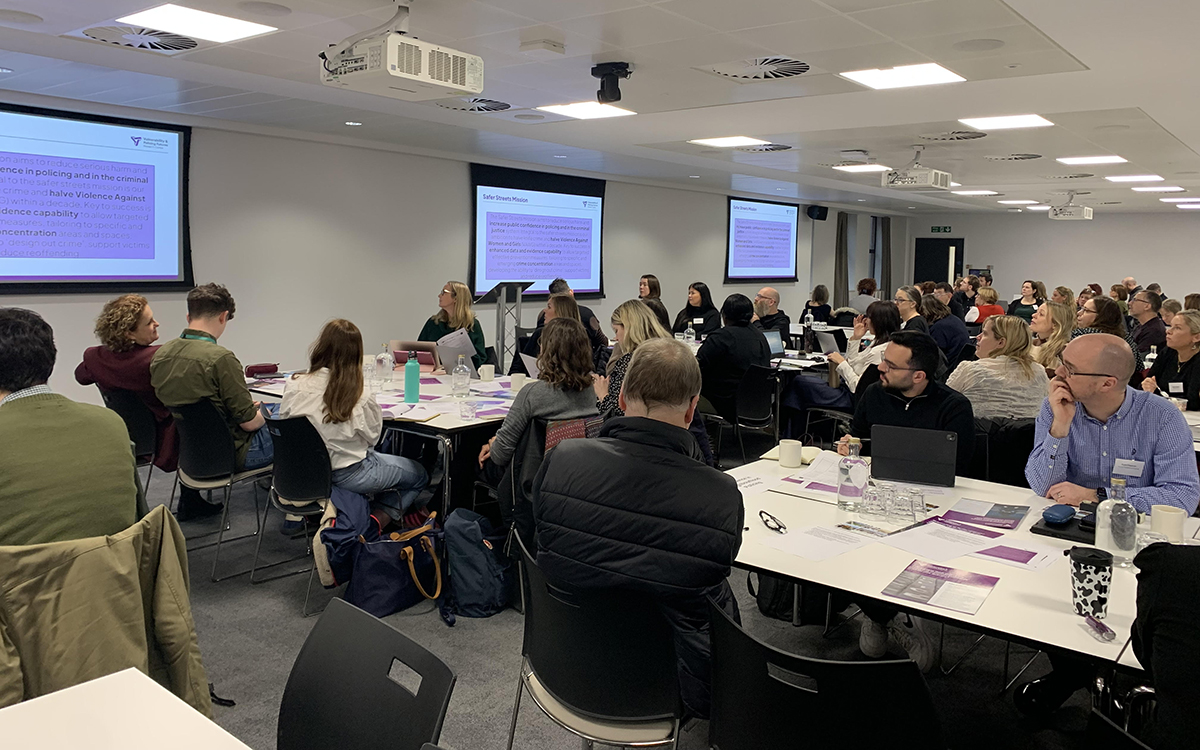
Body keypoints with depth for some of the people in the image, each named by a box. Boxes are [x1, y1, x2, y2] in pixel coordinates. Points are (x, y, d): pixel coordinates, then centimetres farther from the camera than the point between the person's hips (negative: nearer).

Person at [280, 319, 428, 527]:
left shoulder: (294, 385, -14)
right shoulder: (360, 397, -23)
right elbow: (372, 438, -9)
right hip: (346, 475, -6)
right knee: (419, 475, 15)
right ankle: (378, 519, 0)